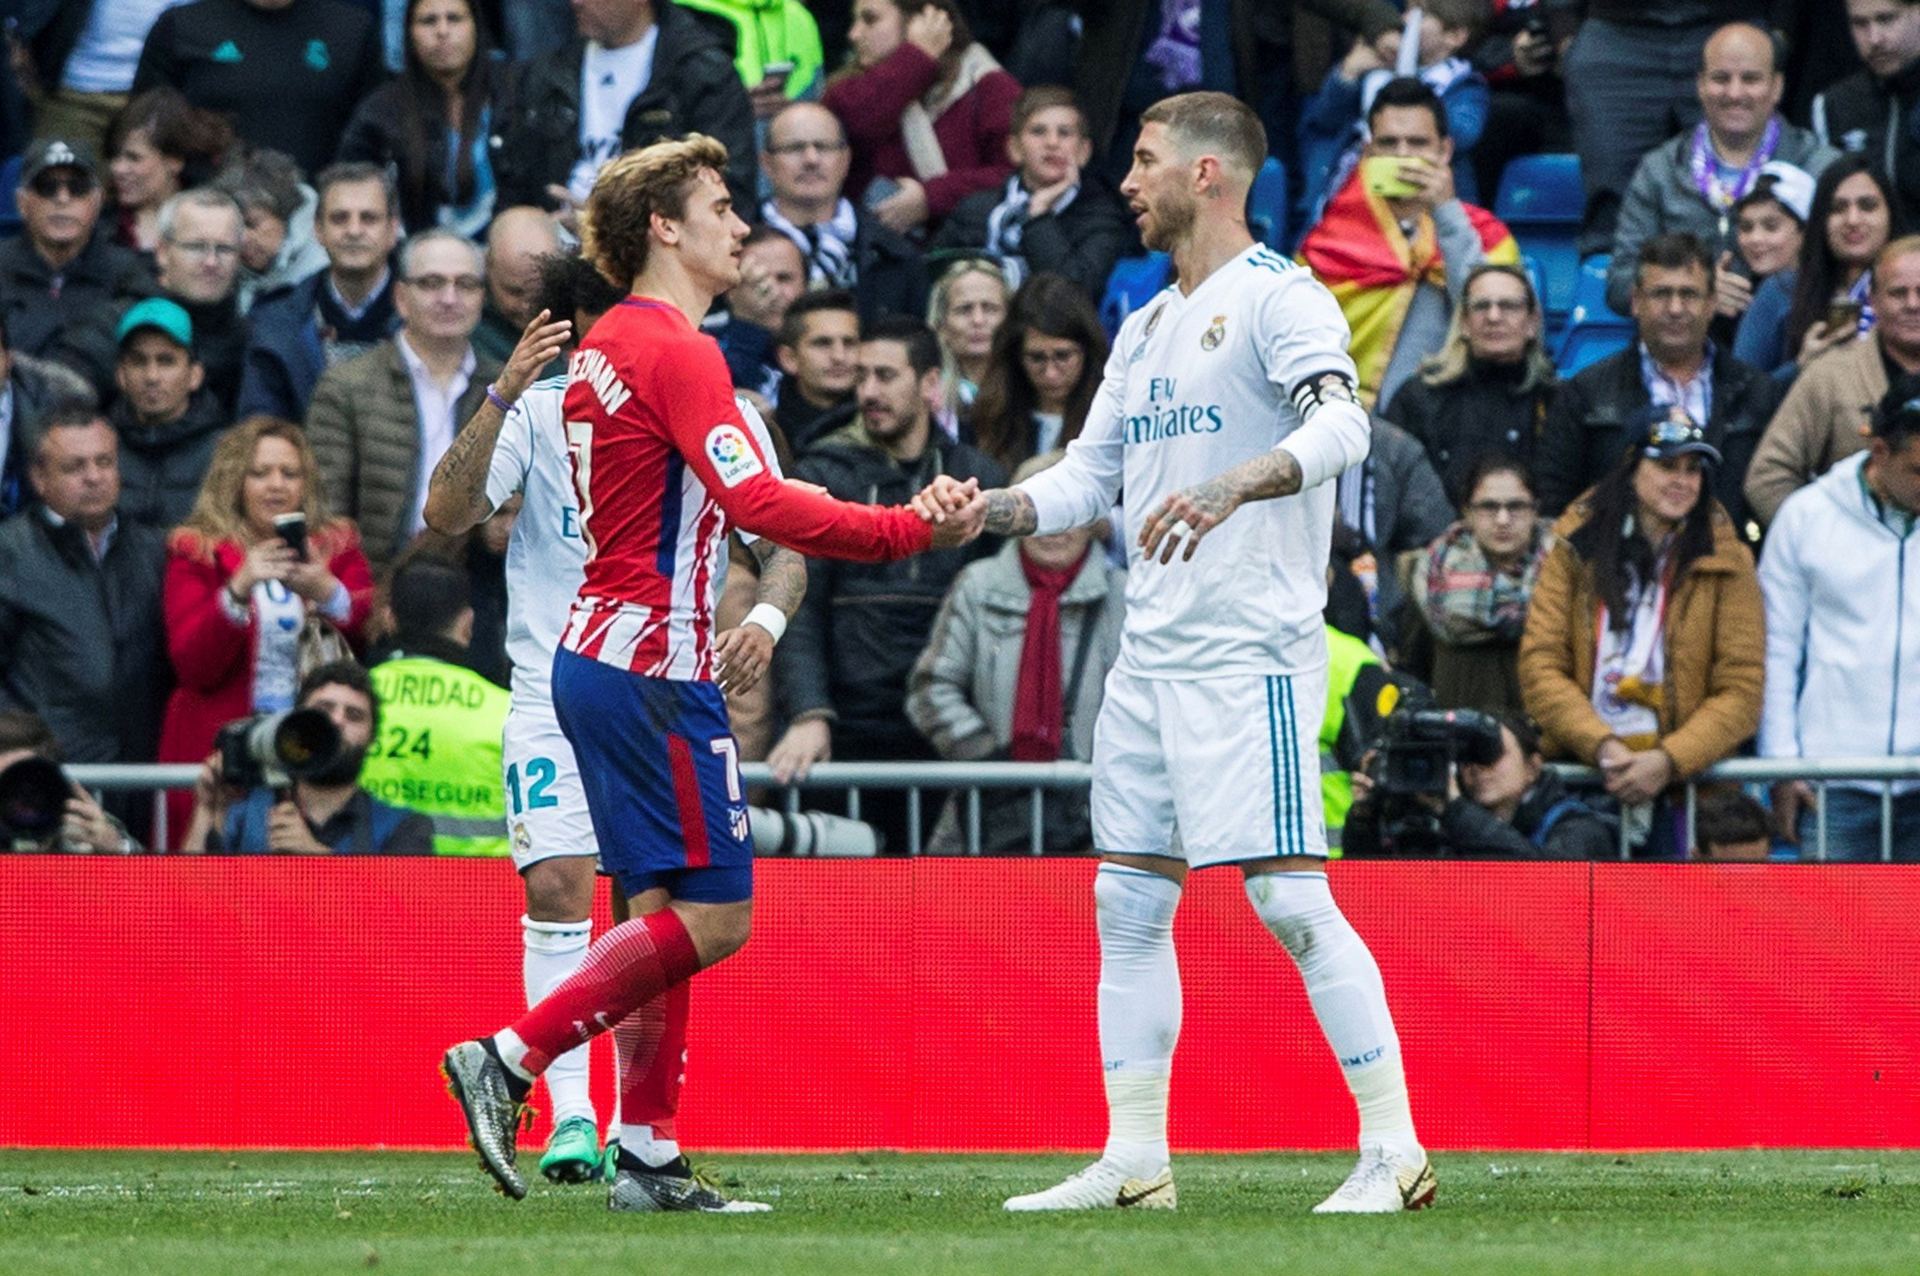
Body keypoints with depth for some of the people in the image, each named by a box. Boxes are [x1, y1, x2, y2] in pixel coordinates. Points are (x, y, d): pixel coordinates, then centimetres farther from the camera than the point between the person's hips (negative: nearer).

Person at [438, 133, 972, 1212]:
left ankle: (648, 1155, 8)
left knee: (660, 910, 10)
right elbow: (760, 504, -25)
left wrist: (762, 614, 22)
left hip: (601, 653, 10)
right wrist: (912, 529, -23)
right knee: (712, 917, -9)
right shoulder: (675, 351, -14)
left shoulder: (606, 345, 16)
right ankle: (509, 1060, -9)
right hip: (653, 668, -10)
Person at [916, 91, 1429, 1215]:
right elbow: (1090, 477, 23)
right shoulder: (1147, 328, 20)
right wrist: (988, 511, 5)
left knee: (1290, 898, -14)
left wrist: (1231, 486, -41)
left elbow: (1340, 424, -25)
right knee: (1129, 899, 9)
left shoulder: (1280, 299, -8)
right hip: (1151, 655, 9)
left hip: (1253, 648, -9)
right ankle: (1134, 1160, 14)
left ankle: (1395, 1151, -11)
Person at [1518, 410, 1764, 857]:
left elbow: (1741, 692, 0)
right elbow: (1539, 667, 1)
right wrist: (1602, 747, -14)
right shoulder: (1577, 549, 7)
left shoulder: (1724, 563, 5)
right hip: (1583, 777, 1)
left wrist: (1668, 761, -14)